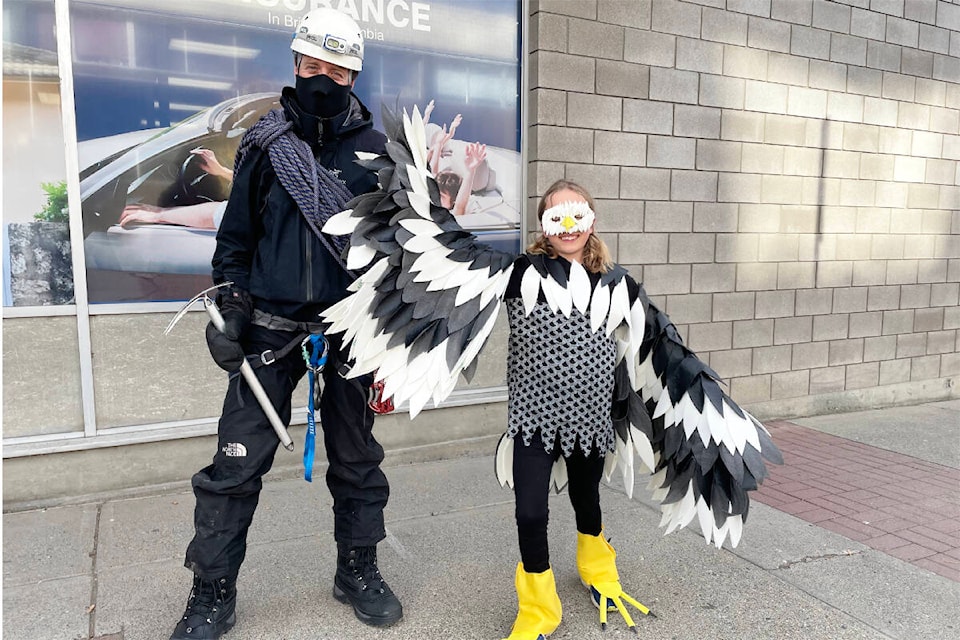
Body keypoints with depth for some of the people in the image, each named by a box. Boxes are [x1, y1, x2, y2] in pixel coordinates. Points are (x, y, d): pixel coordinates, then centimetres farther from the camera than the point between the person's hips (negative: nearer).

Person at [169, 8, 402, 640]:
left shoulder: (373, 149, 3)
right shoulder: (264, 144, 4)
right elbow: (236, 238, 8)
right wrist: (230, 309, 0)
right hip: (272, 327, 0)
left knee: (357, 458, 12)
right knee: (237, 463, 0)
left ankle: (358, 571, 30)